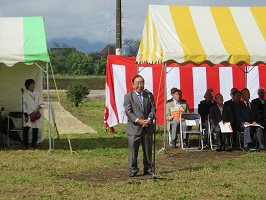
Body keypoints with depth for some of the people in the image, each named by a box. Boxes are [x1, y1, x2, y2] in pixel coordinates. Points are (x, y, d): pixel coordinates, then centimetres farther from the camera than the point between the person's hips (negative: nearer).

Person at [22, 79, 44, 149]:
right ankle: (25, 144, -2)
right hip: (28, 115, -4)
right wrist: (26, 115, -12)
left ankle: (34, 143, 17)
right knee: (26, 129, -10)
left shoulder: (37, 94, 10)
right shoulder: (25, 94, -1)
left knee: (35, 130, 4)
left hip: (36, 114, 4)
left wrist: (36, 111, -8)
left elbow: (41, 104, 8)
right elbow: (24, 105, -5)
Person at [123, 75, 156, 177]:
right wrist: (138, 121, -18)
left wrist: (149, 119, -12)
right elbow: (128, 111, -7)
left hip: (148, 127, 3)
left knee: (148, 149, 9)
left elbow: (153, 109, 5)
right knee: (133, 149, -1)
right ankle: (133, 169, 7)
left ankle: (148, 168, 20)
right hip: (134, 128, -3)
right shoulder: (128, 96, 1)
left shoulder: (149, 95, 10)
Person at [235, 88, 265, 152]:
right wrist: (244, 122, -14)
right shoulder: (239, 105, 16)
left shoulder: (254, 105, 28)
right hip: (244, 124, -2)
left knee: (259, 128, -32)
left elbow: (257, 115, 17)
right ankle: (246, 146, -50)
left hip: (254, 124, 2)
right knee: (247, 128, -38)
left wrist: (255, 122, -6)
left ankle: (262, 146, -41)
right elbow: (238, 116, 3)